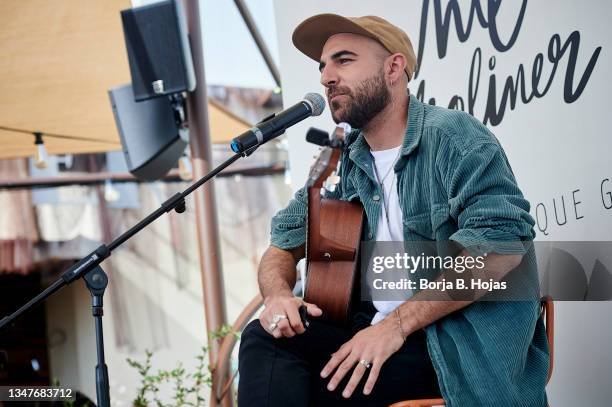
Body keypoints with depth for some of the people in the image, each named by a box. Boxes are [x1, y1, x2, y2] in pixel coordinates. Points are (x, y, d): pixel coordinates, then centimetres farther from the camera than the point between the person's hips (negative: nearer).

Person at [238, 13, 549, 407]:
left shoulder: (454, 136, -8)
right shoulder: (340, 163, 12)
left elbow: (501, 244, -20)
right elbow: (283, 247, 16)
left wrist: (397, 323, -24)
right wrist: (278, 293, -10)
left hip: (462, 340, -6)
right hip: (373, 327, 6)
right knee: (265, 337, -18)